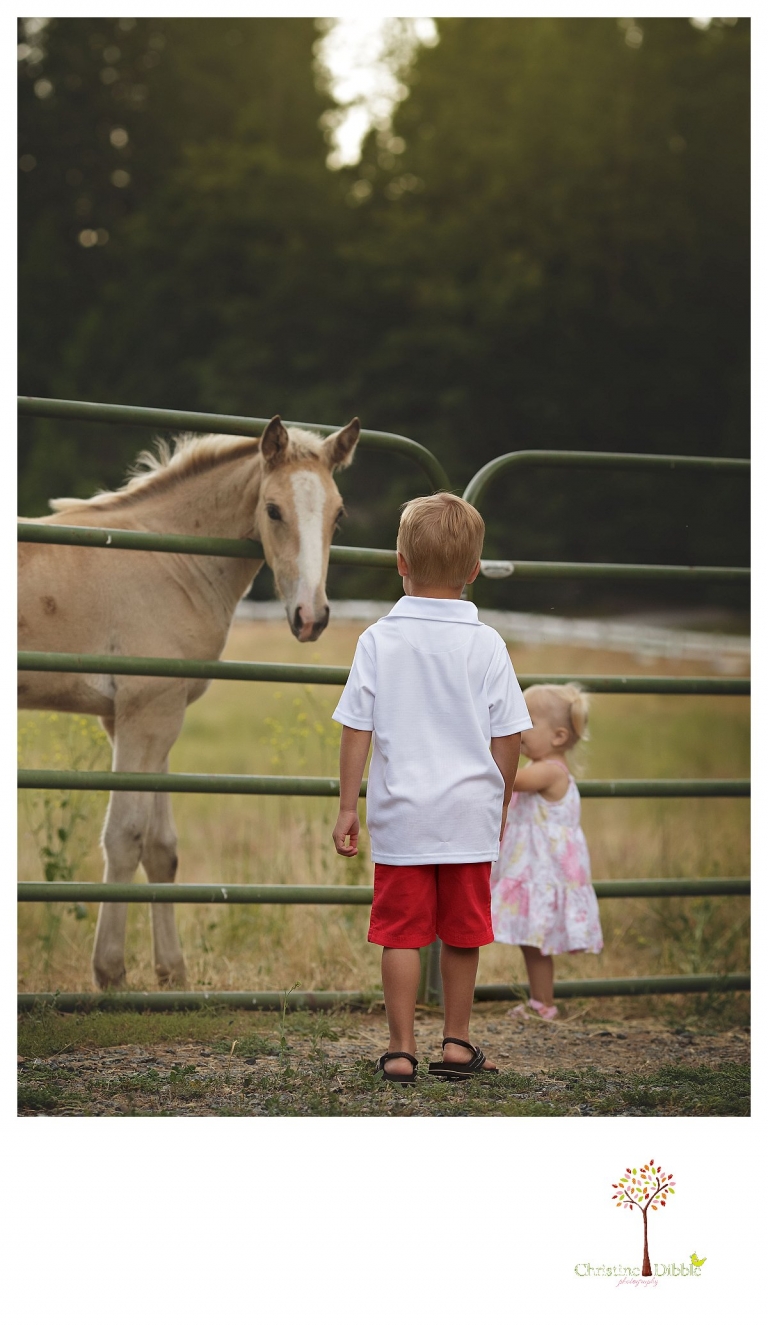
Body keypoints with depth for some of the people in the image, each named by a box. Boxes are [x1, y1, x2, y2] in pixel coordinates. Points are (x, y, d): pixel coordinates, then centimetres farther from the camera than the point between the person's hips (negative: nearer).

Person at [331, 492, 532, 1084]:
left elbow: (356, 730, -4)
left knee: (402, 933, 5)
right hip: (469, 814, 1)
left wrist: (347, 808, 4)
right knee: (463, 933, 13)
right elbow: (507, 736, 0)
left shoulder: (379, 640, -5)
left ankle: (401, 1050, 7)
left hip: (400, 816, -1)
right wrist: (500, 806, 13)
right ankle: (457, 1043, 21)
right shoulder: (486, 644, -4)